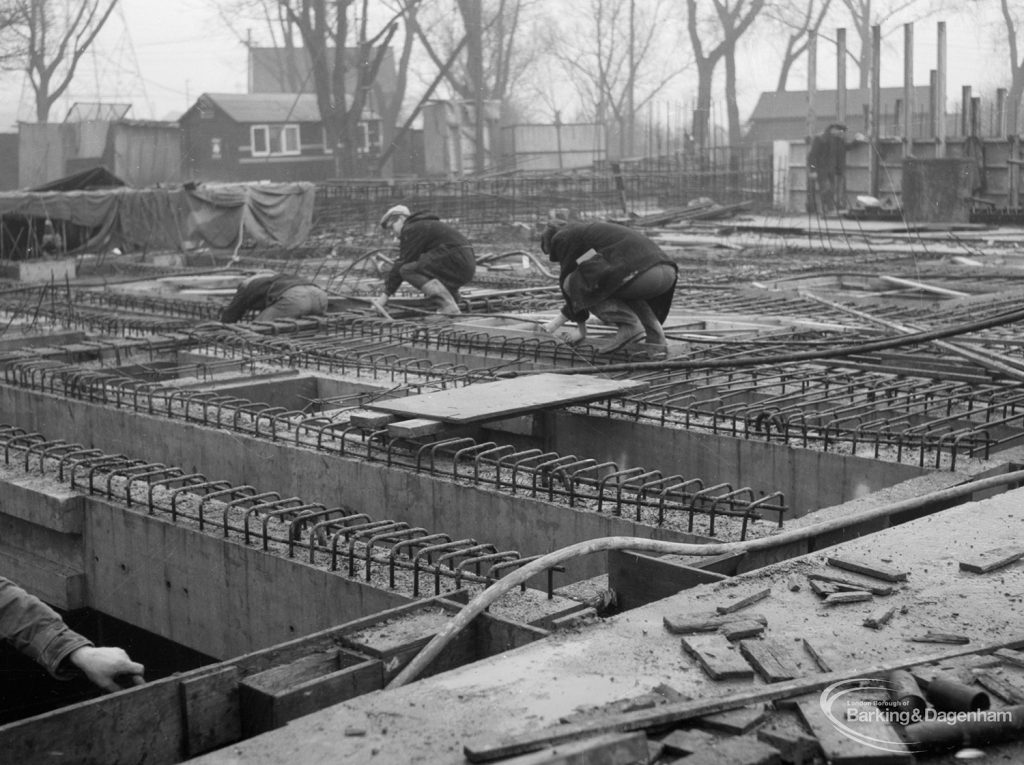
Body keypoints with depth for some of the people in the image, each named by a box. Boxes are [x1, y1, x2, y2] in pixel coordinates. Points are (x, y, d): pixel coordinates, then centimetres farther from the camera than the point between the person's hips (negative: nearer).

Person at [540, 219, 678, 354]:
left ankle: (629, 325, -3)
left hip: (639, 274, -8)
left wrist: (580, 324, 24)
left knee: (571, 283, 6)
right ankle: (655, 337, 16)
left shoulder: (562, 237, 14)